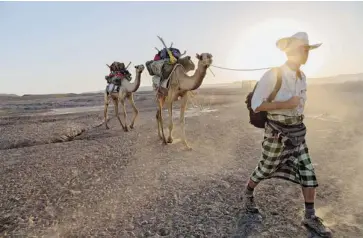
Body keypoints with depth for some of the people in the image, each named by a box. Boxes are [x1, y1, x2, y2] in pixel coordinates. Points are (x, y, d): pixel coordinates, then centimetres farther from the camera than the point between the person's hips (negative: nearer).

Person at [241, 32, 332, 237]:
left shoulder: (302, 77, 7)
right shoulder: (273, 75, -17)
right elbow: (255, 105, -19)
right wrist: (285, 105, -24)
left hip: (298, 131, 7)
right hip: (277, 132, -7)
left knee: (308, 172, 5)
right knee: (266, 169, 9)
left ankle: (310, 216, 19)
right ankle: (247, 195, 36)